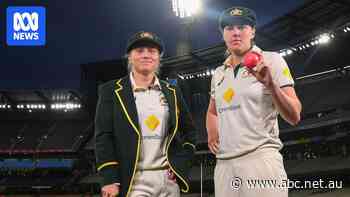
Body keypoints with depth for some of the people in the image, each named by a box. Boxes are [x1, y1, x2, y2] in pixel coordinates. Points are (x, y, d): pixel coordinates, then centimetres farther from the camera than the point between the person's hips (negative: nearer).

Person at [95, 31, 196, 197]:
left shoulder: (172, 92, 12)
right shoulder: (112, 91, 1)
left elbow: (189, 131, 19)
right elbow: (103, 137, -5)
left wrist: (182, 164, 6)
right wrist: (110, 179, -12)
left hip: (169, 179, 4)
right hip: (134, 181, -3)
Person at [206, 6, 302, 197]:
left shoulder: (271, 61, 2)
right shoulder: (218, 73, 16)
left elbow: (294, 117, -6)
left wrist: (270, 84, -20)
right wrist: (212, 134, 14)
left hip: (261, 159, -4)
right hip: (223, 164, 5)